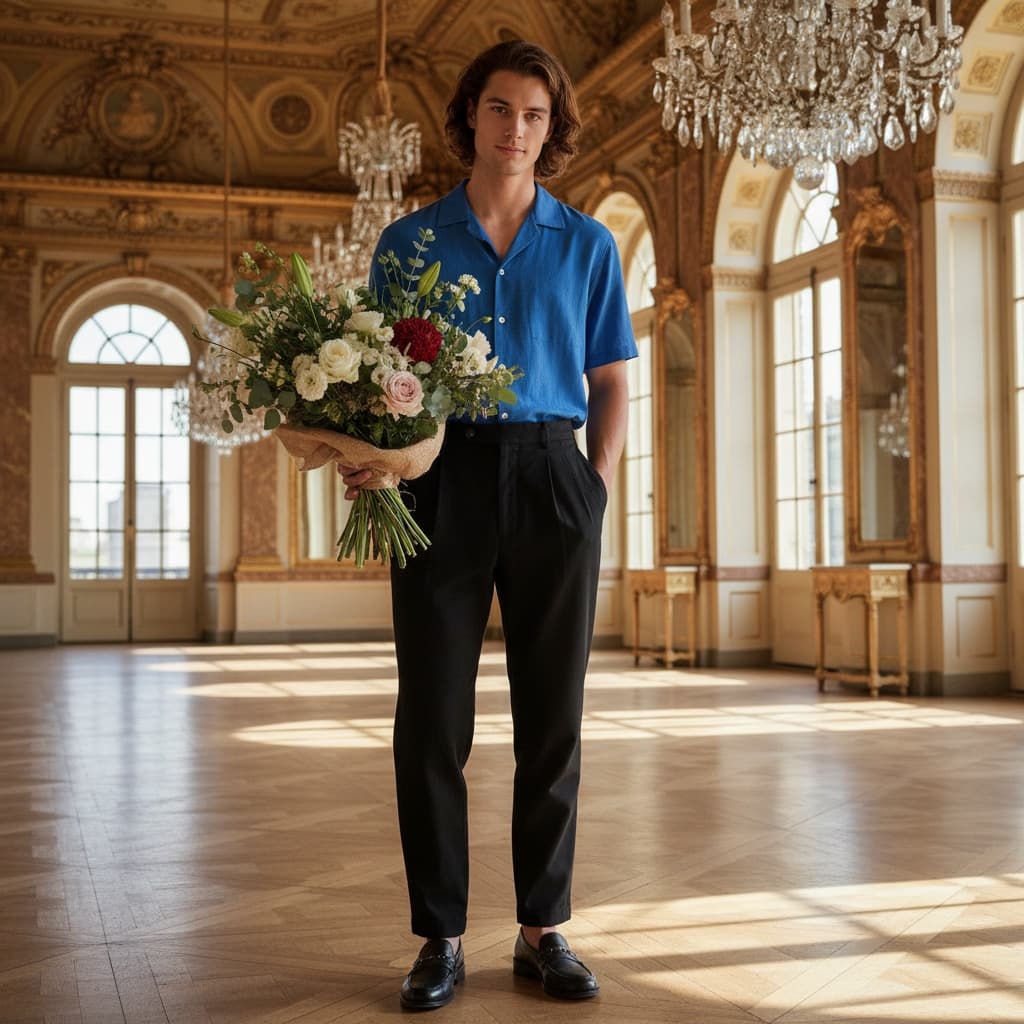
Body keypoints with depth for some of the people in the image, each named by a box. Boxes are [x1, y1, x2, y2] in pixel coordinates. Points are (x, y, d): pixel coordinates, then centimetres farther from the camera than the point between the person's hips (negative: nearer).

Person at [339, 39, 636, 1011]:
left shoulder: (586, 245, 12)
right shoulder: (409, 241, 11)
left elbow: (612, 383, 12)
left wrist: (600, 484, -2)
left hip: (551, 477, 1)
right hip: (440, 481, 0)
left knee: (552, 715, 4)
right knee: (432, 718, 0)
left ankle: (544, 928, 16)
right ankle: (440, 936, 11)